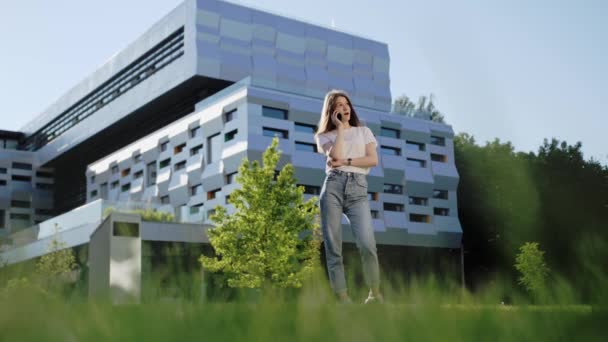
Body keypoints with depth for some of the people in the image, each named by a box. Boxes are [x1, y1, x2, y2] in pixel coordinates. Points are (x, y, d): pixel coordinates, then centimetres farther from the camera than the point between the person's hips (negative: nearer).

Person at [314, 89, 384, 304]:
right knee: (333, 246, -5)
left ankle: (375, 292, -1)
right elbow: (335, 156, -6)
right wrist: (340, 128, 3)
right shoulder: (325, 136, 15)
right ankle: (342, 297, 0)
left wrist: (346, 161, -4)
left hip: (358, 189, 0)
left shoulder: (364, 131, 20)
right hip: (333, 186, 0)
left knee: (367, 243, -17)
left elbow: (373, 160, 6)